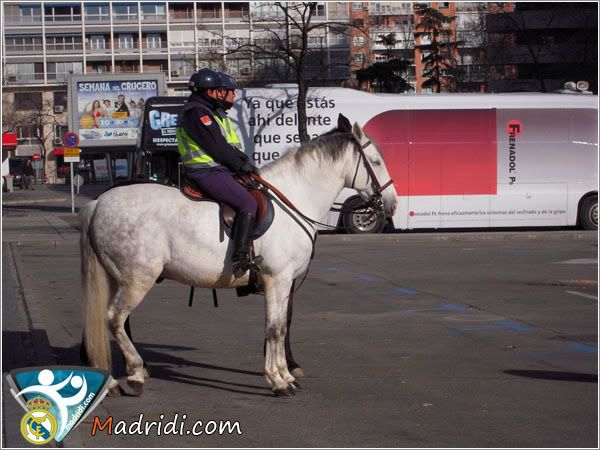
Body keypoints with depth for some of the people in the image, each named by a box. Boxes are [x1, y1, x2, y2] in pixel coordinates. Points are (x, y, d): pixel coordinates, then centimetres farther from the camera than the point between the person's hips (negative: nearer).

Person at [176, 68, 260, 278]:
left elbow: (233, 148, 23)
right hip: (207, 172, -11)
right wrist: (243, 165, -9)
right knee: (248, 203, -24)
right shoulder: (197, 113, -11)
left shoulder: (215, 114, 23)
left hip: (219, 170, 11)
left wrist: (245, 162, 6)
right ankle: (241, 259, -30)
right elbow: (218, 148, -17)